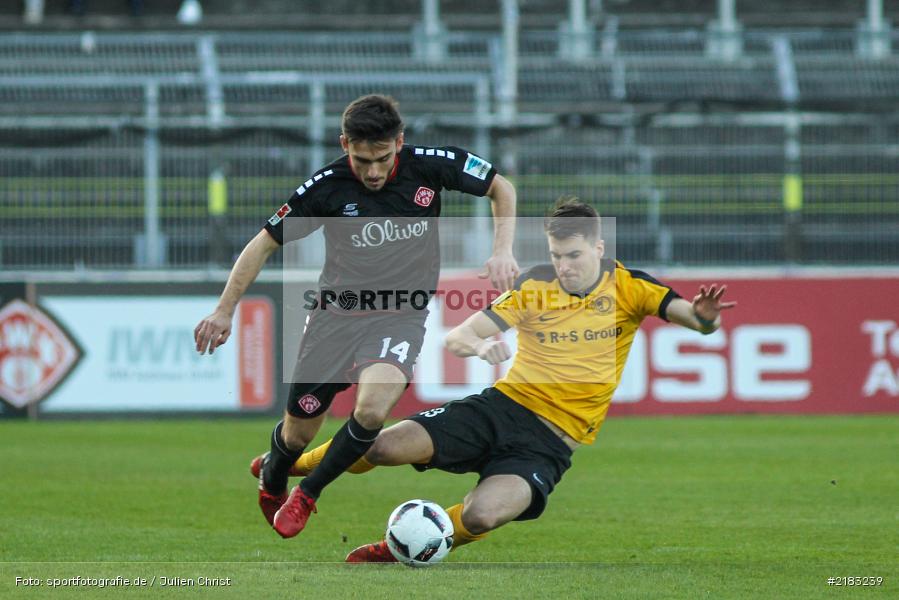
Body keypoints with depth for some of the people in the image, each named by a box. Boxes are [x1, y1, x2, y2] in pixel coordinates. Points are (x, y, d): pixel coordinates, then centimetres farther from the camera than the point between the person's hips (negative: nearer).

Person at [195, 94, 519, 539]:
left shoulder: (430, 166, -11)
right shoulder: (326, 188, -13)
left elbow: (500, 187, 5)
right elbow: (264, 244, -2)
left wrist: (502, 250, -10)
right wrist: (224, 311, -5)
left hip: (400, 317, -1)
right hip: (336, 314, 1)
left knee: (372, 408, -29)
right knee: (297, 432, 7)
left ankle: (307, 495, -4)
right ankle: (270, 482, 46)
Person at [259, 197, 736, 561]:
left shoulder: (627, 288, -1)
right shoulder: (534, 287, 4)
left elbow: (691, 316, -13)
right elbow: (455, 339, 1)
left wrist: (702, 315, -38)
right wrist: (480, 345, -23)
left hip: (550, 440, -2)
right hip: (504, 404, 2)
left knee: (483, 514, -32)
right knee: (388, 445, -19)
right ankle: (286, 469, 9)